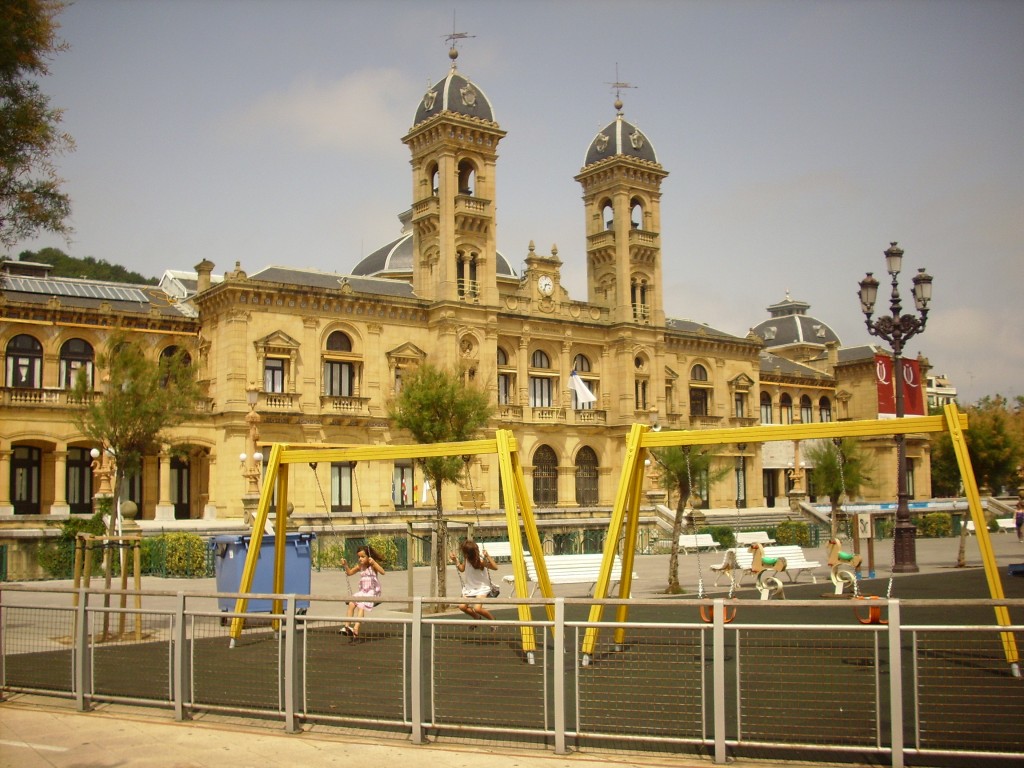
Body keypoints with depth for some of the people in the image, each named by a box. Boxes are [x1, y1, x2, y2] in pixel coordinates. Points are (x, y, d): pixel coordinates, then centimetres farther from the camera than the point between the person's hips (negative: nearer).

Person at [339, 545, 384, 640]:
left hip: (373, 592, -7)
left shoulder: (373, 565, -9)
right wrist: (345, 565, -1)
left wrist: (373, 562, -35)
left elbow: (382, 572, -26)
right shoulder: (359, 566, 9)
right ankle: (347, 625, -11)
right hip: (362, 592, 7)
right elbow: (349, 573, 17)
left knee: (361, 607, -23)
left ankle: (355, 630, -29)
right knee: (351, 604, -14)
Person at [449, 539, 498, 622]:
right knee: (462, 606, -13)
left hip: (481, 588, -6)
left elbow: (495, 567, -21)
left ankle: (492, 618, 3)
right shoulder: (466, 558, -3)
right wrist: (455, 561, -3)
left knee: (477, 608, -27)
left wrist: (487, 556, -32)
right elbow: (462, 569, 13)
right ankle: (477, 618, 17)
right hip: (469, 587, 6)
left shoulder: (480, 560, -20)